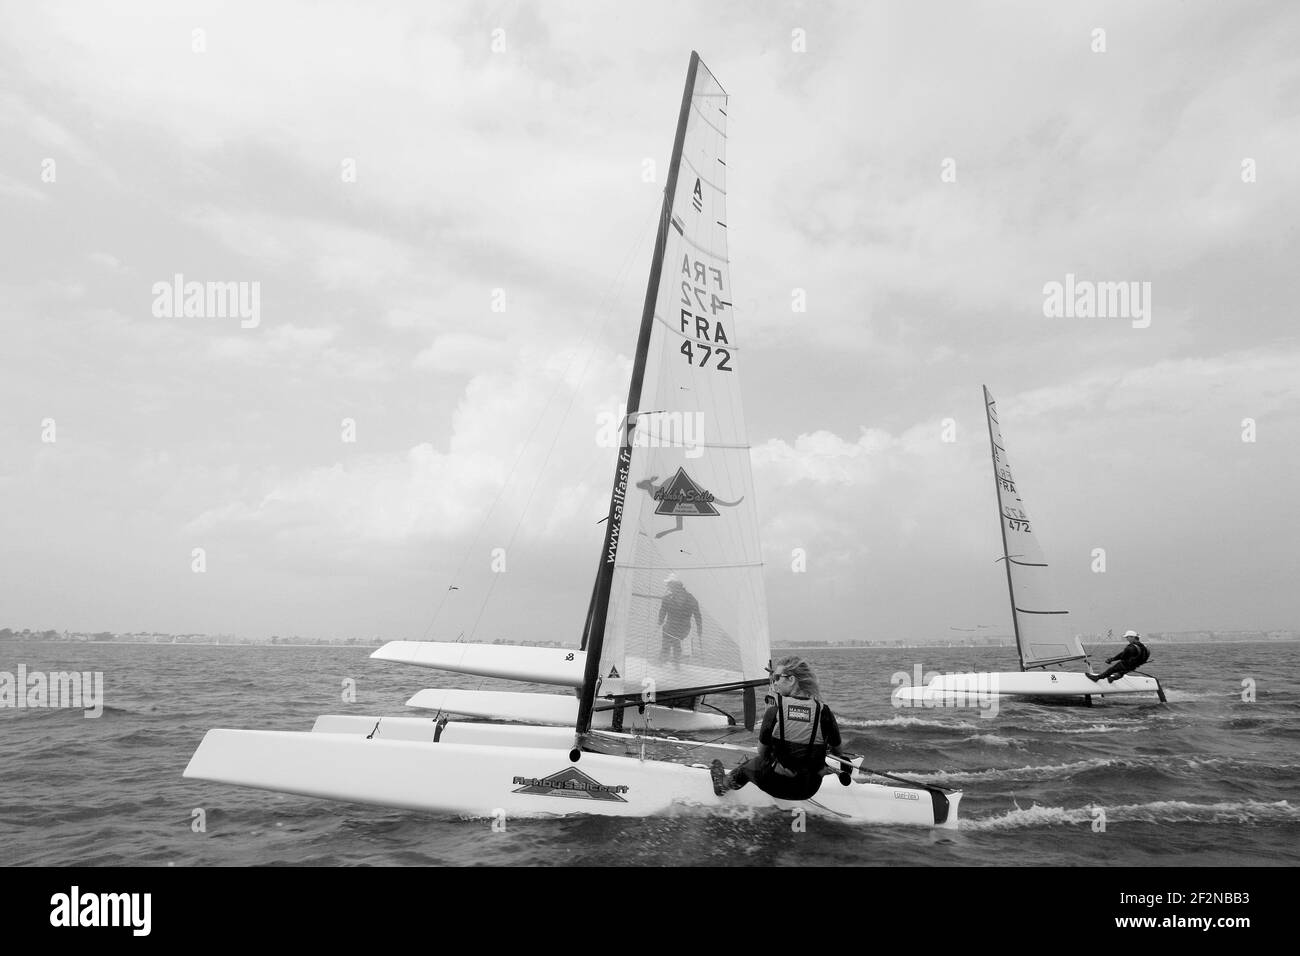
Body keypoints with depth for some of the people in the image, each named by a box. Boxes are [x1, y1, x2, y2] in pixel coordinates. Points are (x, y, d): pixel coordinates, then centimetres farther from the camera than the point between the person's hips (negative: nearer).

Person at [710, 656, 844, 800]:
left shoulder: (774, 711, -16)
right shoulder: (824, 713, -13)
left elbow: (762, 752, -4)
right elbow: (837, 752, 1)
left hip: (776, 786, -2)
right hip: (810, 789, 2)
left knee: (750, 765, 30)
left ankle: (723, 783, 57)